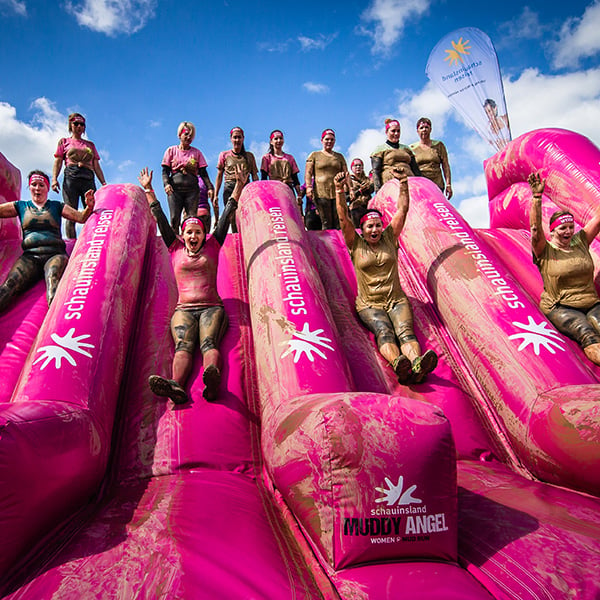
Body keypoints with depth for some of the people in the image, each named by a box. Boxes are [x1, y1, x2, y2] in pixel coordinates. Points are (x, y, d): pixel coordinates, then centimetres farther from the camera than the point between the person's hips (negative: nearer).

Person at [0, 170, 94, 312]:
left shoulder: (57, 206, 21)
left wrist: (89, 207, -8)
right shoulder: (21, 206, 24)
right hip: (29, 255, 2)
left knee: (53, 279, -38)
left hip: (55, 254, -2)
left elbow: (81, 218, 12)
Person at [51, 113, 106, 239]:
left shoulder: (90, 144, 28)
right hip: (71, 177, -2)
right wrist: (54, 178, -4)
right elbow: (58, 162, 13)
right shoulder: (64, 141, 23)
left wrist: (104, 184, 8)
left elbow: (96, 166, 21)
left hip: (88, 179, 2)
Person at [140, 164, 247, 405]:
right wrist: (148, 190, 27)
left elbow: (226, 216, 18)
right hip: (184, 309, 1)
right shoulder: (176, 249, 21)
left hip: (212, 307, -1)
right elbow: (160, 219, 24)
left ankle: (212, 379, -59)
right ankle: (176, 386, -54)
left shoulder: (212, 247, 19)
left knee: (209, 342, -30)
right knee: (183, 345, -27)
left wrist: (239, 185, 19)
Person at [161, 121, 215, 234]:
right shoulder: (171, 150, 13)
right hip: (175, 189, 0)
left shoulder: (196, 152, 14)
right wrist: (166, 184, -12)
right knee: (174, 219, -8)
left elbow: (203, 172, 10)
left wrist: (209, 187, -5)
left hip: (192, 189, 1)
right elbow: (165, 171, 8)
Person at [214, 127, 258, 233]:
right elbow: (219, 176, 13)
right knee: (233, 219, -10)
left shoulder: (249, 156, 17)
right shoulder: (224, 155, 15)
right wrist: (215, 195, 5)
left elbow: (255, 176, 14)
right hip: (230, 188, 0)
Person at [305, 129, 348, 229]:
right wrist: (309, 186, -11)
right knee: (326, 223, -9)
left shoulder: (339, 156, 22)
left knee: (339, 223, -8)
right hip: (321, 193, -2)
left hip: (337, 193, 3)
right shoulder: (314, 155, 14)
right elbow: (308, 173, 6)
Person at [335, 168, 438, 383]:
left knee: (405, 331, -27)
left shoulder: (389, 239, 13)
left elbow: (402, 210, 10)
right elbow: (343, 218, -4)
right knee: (384, 331, -31)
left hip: (397, 300, 2)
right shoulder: (356, 245, 6)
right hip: (369, 304, -2)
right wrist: (339, 190, -14)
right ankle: (397, 363, -58)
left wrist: (402, 182, 3)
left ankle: (417, 364, -54)